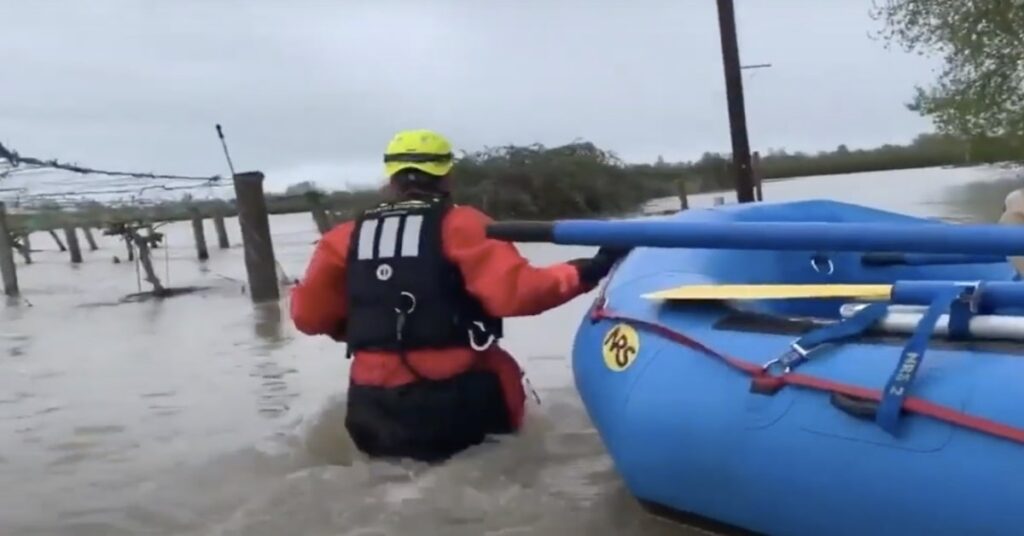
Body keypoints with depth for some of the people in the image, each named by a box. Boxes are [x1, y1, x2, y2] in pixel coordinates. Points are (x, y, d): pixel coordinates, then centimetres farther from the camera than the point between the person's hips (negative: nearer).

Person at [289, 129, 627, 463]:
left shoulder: (347, 236, 6)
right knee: (500, 369, 25)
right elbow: (514, 291, -18)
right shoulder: (459, 225, -6)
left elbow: (308, 316, 8)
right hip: (456, 401, -4)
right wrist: (585, 272, -9)